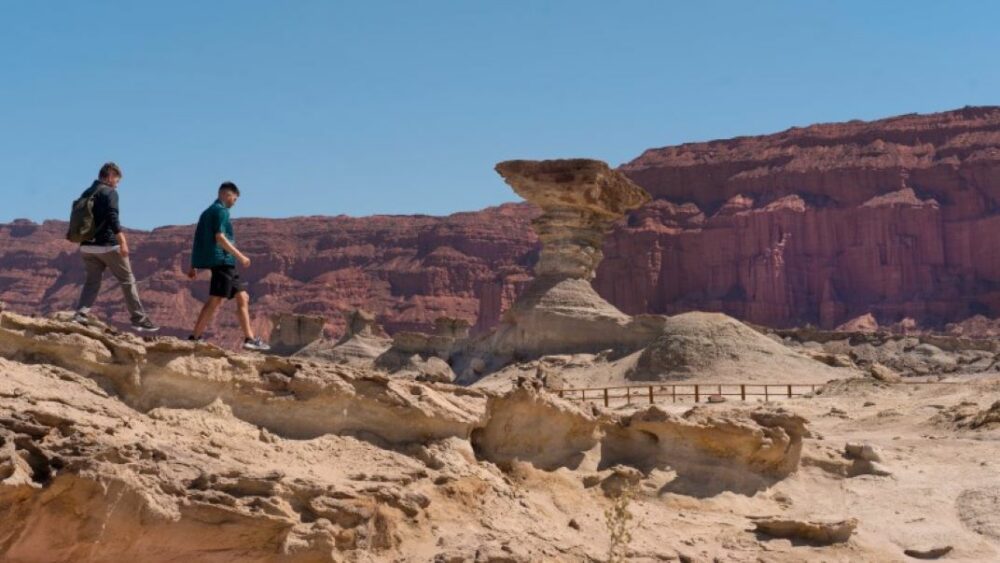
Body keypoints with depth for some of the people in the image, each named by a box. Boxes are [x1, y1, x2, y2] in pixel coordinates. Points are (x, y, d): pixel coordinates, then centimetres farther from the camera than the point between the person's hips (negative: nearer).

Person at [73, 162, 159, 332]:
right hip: (107, 246, -7)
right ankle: (139, 319, 6)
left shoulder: (85, 194, 15)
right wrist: (122, 241, -24)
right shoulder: (109, 192, -8)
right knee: (127, 281, 3)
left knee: (92, 281, 10)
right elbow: (112, 218, -21)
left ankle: (81, 315, -10)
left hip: (87, 246, 7)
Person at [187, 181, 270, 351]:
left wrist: (194, 266, 19)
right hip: (222, 261, -10)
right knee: (215, 301, -11)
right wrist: (240, 256, -16)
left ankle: (250, 339, 10)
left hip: (226, 264, 10)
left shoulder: (208, 212, 21)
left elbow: (198, 239, 19)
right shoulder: (221, 211, -7)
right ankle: (195, 338, -12)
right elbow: (219, 237, -18)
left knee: (243, 298, 11)